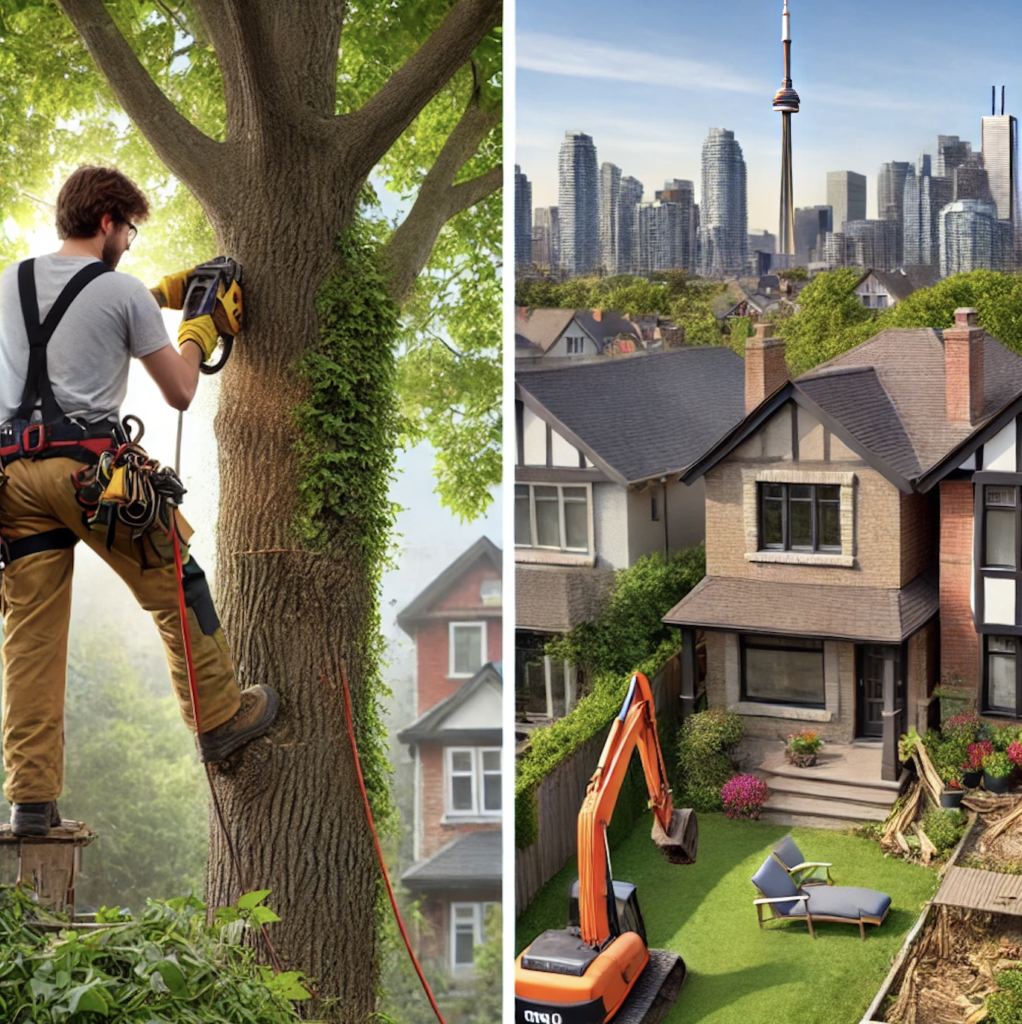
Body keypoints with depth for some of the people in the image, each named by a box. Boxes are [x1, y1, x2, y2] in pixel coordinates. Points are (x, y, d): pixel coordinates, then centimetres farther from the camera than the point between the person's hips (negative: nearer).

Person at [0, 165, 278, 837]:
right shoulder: (122, 290, 1)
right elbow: (180, 393, 6)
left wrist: (165, 293, 39)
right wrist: (199, 330, 22)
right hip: (88, 461, -5)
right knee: (176, 587, 12)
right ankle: (221, 718, 23)